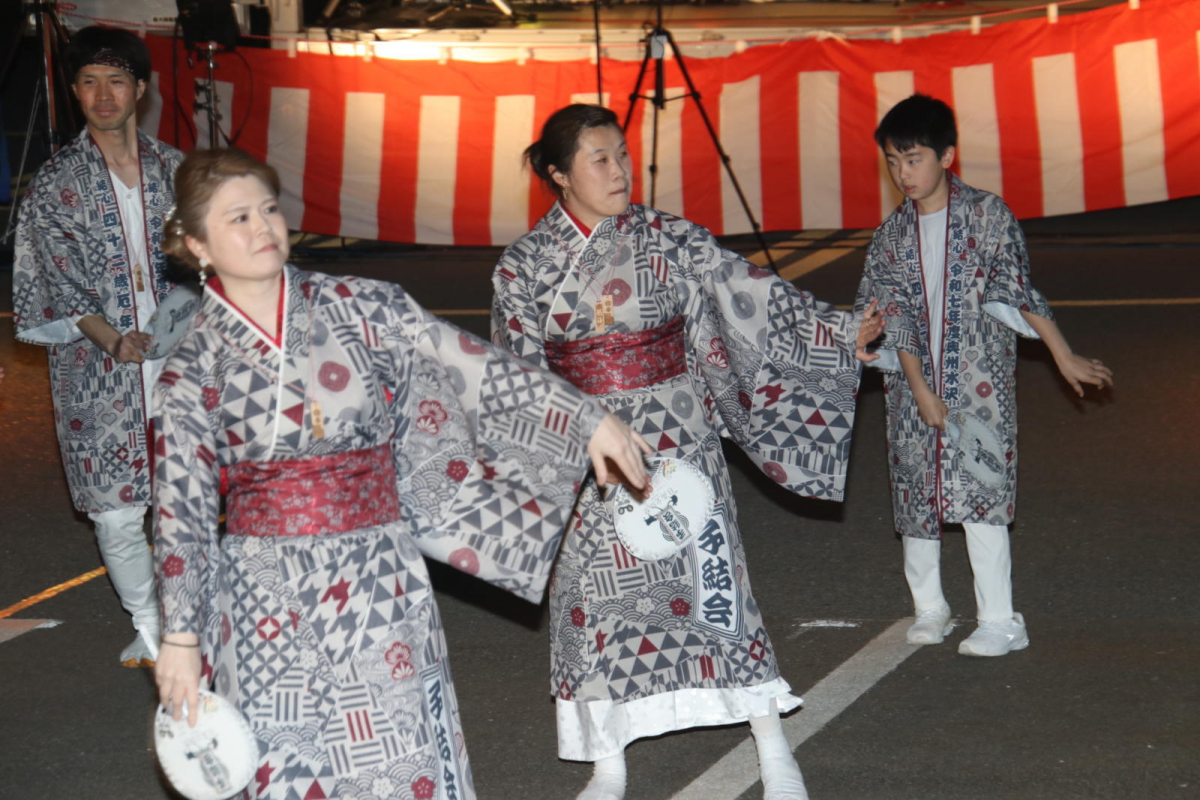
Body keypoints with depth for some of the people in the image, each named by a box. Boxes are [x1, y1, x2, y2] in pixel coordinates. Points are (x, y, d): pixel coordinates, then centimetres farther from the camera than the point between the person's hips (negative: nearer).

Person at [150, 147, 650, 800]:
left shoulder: (360, 308, 0)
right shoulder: (192, 369, -2)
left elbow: (474, 368, -1)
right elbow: (180, 511, -1)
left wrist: (589, 419, -5)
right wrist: (180, 637, -2)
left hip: (379, 587, 1)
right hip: (267, 607, -1)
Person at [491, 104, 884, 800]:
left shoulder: (668, 239, -2)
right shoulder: (525, 265, -1)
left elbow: (747, 292, -4)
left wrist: (841, 333, -10)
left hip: (676, 436, -1)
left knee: (710, 576, -1)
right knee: (599, 593, 6)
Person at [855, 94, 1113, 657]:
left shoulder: (987, 216, -4)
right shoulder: (891, 236, 4)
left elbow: (1020, 293, -2)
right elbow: (894, 317, 1)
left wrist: (1064, 357, -2)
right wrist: (920, 389, -8)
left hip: (980, 383, -4)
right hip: (913, 384, 4)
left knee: (981, 491, -9)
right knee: (916, 492, 8)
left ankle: (999, 620, -4)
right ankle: (928, 608, 25)